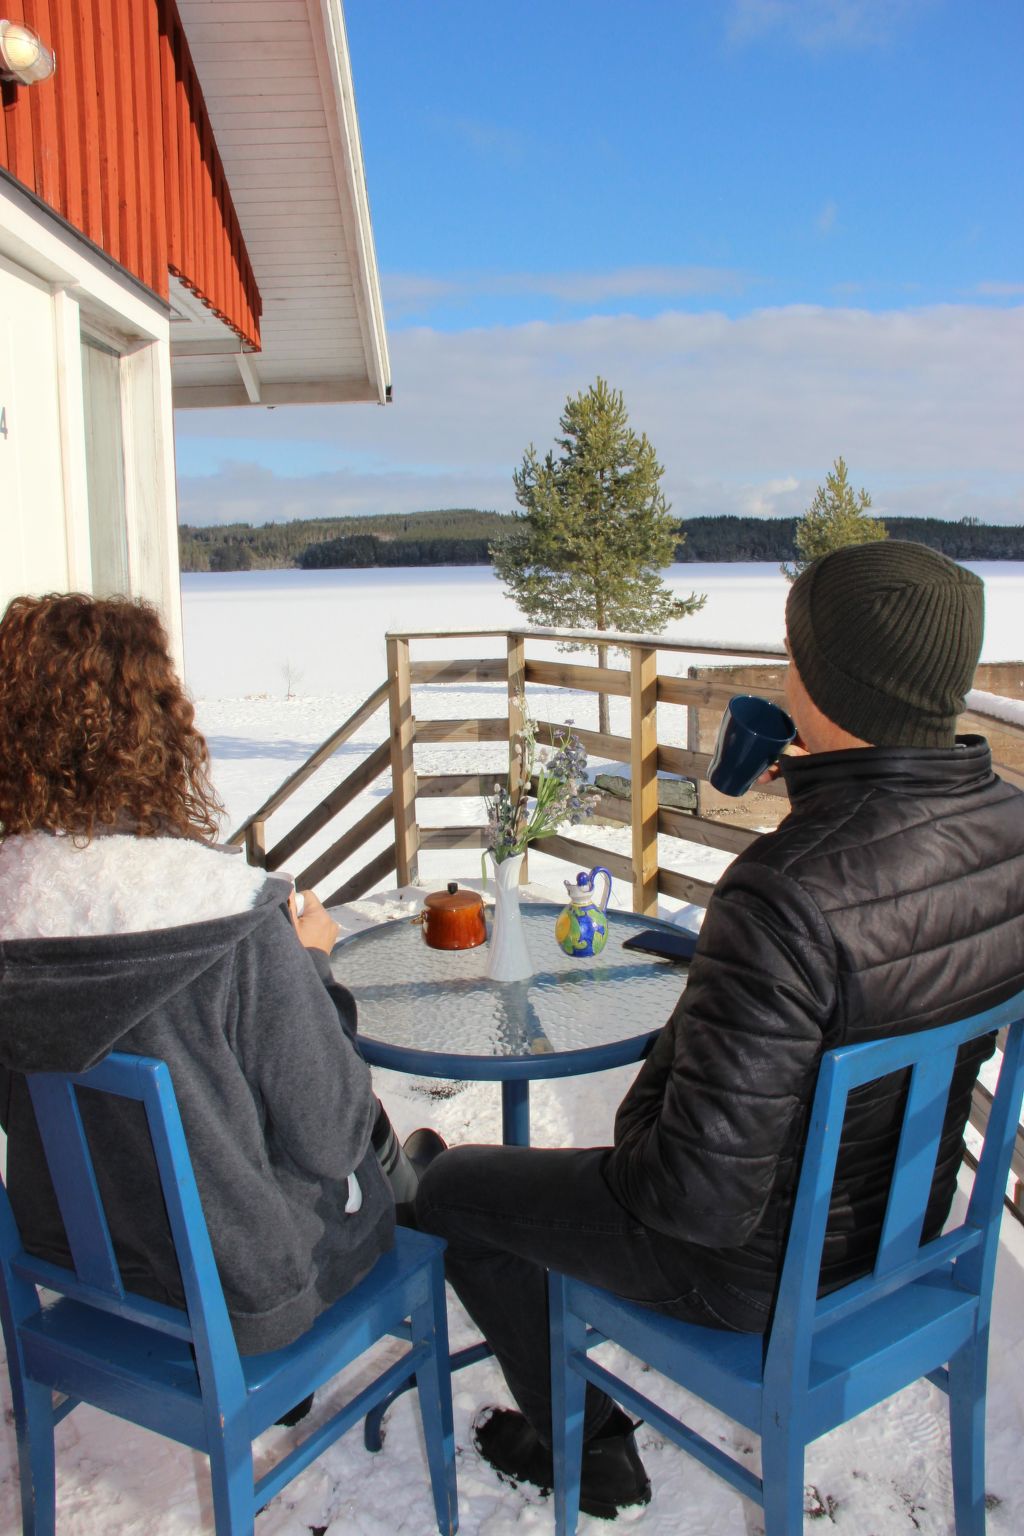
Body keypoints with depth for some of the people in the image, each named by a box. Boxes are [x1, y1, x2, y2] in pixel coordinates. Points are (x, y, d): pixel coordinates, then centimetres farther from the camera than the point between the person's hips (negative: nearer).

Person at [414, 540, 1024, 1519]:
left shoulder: (789, 896, -40)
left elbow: (701, 1196, -33)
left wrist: (628, 1167, -13)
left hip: (760, 1264, -8)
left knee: (451, 1190, 14)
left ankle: (584, 1448, 36)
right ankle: (605, 1398, 52)